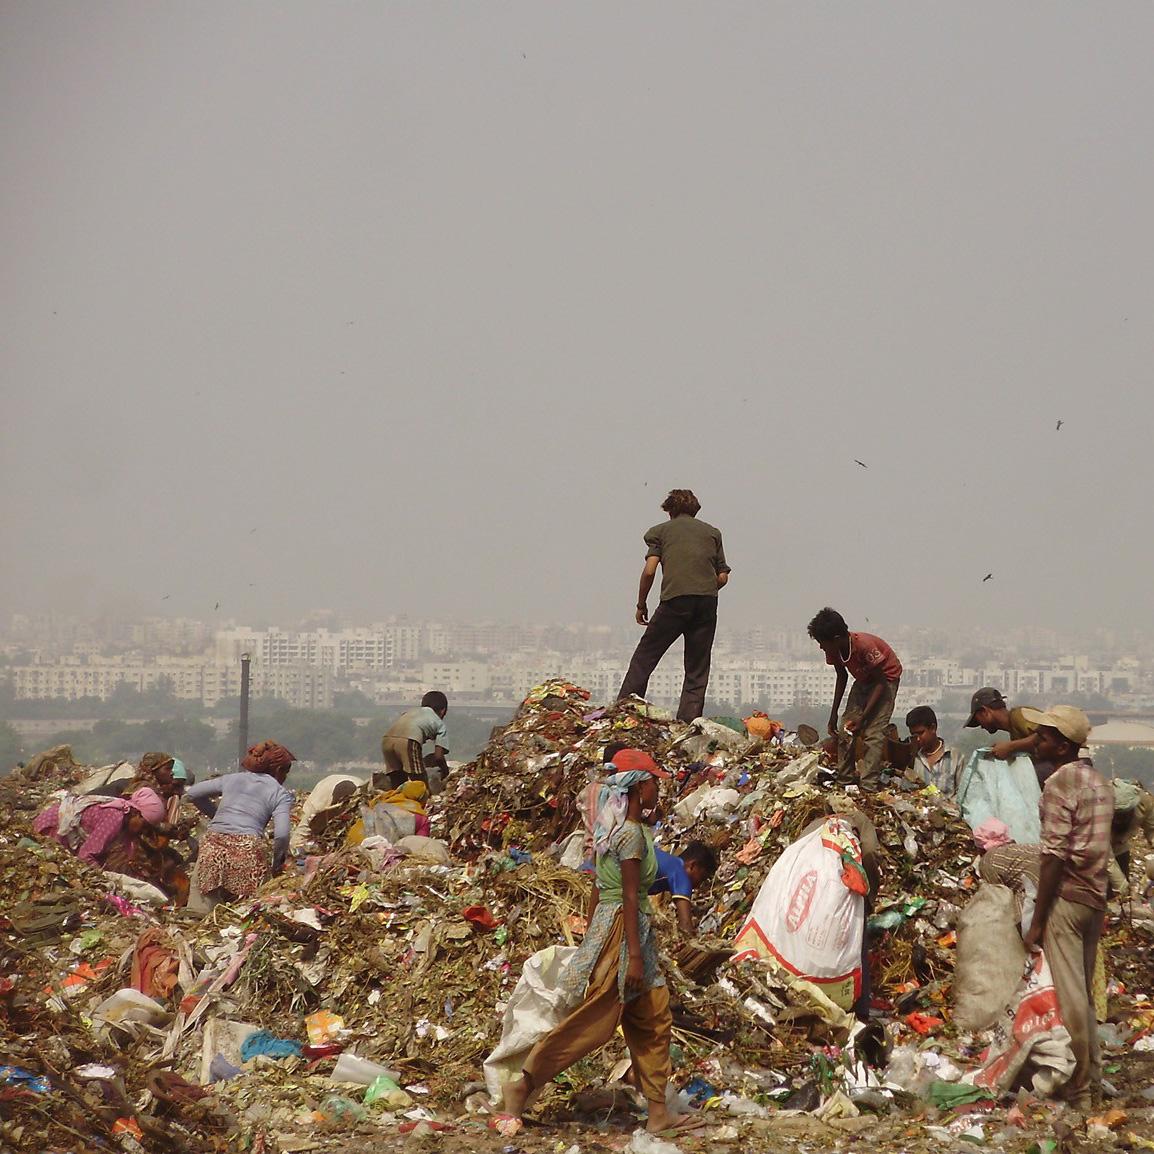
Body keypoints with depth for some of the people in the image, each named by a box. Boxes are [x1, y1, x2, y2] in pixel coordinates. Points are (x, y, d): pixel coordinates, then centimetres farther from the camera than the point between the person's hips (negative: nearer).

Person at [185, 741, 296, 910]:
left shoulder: (233, 779, 22)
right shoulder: (281, 794, 10)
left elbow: (193, 793, 27)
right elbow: (281, 834, -3)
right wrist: (277, 865, 12)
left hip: (213, 845, 3)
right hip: (248, 850, -3)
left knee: (199, 915, -3)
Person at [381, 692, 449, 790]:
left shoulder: (409, 712, 37)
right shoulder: (439, 723, 24)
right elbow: (438, 756, 14)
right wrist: (445, 771, 33)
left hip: (387, 739, 5)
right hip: (408, 741, -5)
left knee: (397, 786, 16)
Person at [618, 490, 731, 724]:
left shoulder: (660, 531, 13)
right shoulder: (712, 532, 21)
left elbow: (649, 571, 0)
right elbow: (723, 577, 13)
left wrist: (641, 604, 11)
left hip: (675, 601, -2)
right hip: (708, 602, 2)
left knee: (644, 658, 6)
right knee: (697, 669, 8)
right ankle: (688, 721, -1)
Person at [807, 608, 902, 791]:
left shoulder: (864, 645, -37)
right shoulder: (834, 650, -15)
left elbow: (880, 682, -28)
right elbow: (842, 677, 4)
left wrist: (863, 718, -28)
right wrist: (834, 714, 2)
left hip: (886, 678, -7)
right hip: (863, 679, 7)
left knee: (873, 733, -17)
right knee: (846, 729, 0)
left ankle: (868, 786, -16)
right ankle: (843, 779, 8)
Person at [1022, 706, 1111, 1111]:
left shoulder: (1060, 782, -12)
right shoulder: (1098, 781, 15)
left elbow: (1055, 854, -16)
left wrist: (1037, 921, -15)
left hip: (1065, 896, -9)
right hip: (1095, 897, 9)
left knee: (1068, 994, -5)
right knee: (1084, 991, 16)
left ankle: (1077, 1091, -3)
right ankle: (1091, 1079, 21)